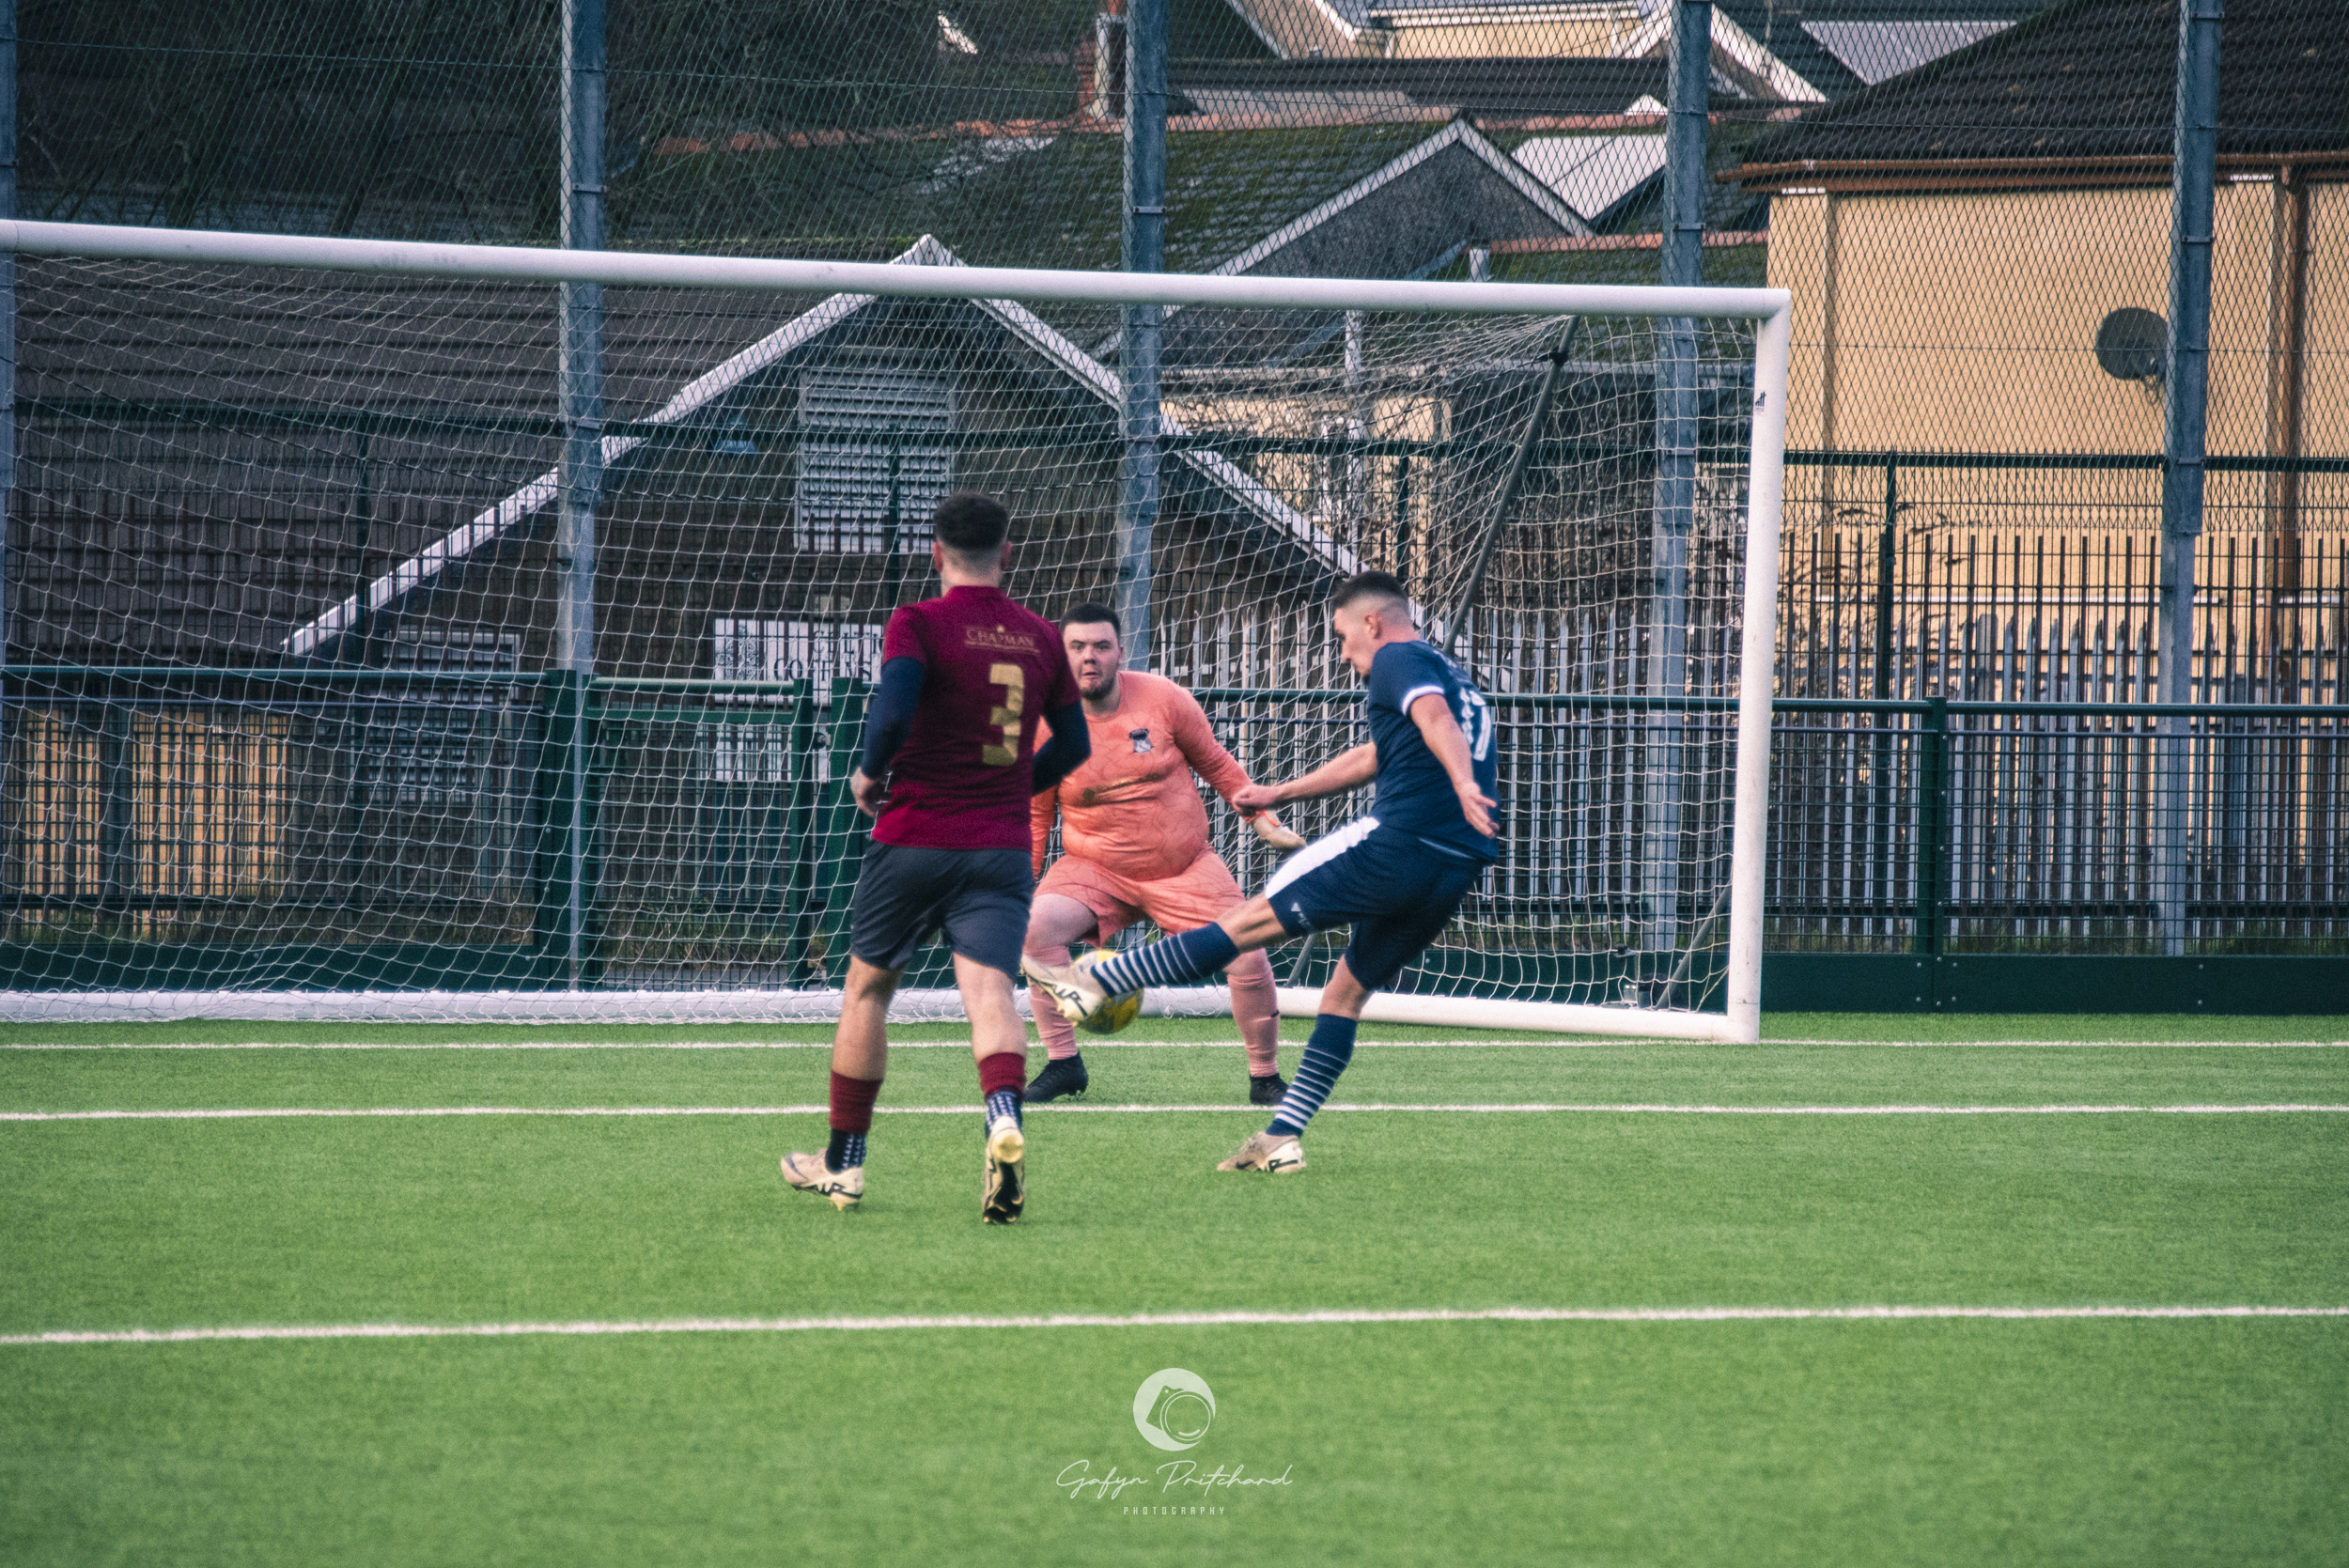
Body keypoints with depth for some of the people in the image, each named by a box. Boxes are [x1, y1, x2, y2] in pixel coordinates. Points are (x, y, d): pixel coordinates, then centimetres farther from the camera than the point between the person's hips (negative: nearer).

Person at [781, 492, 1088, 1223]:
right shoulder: (1039, 637, 8)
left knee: (867, 989, 14)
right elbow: (1074, 743, 16)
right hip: (1003, 846, 3)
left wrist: (869, 772, -5)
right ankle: (1005, 1122, -39)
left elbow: (894, 709, -23)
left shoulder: (918, 624, -7)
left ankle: (842, 1164, 22)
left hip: (915, 836, -3)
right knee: (988, 990, -9)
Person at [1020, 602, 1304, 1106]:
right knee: (1038, 926, -28)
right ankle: (1062, 1062, -15)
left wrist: (1263, 820, 1)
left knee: (1249, 959, -12)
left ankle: (1265, 1078, 11)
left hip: (1186, 868, 1)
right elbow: (1036, 817, 3)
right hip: (1096, 869, 0)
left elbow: (1216, 763, 6)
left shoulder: (1164, 699, -9)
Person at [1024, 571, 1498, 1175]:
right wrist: (1280, 794, 45)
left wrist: (1463, 785, -39)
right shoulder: (1451, 676, 30)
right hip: (1457, 870, 8)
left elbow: (1435, 717, -22)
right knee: (1349, 989, 14)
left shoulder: (1397, 661, 0)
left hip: (1397, 842, -8)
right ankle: (1283, 1138, 10)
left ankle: (1096, 982, 4)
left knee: (1249, 921, -1)